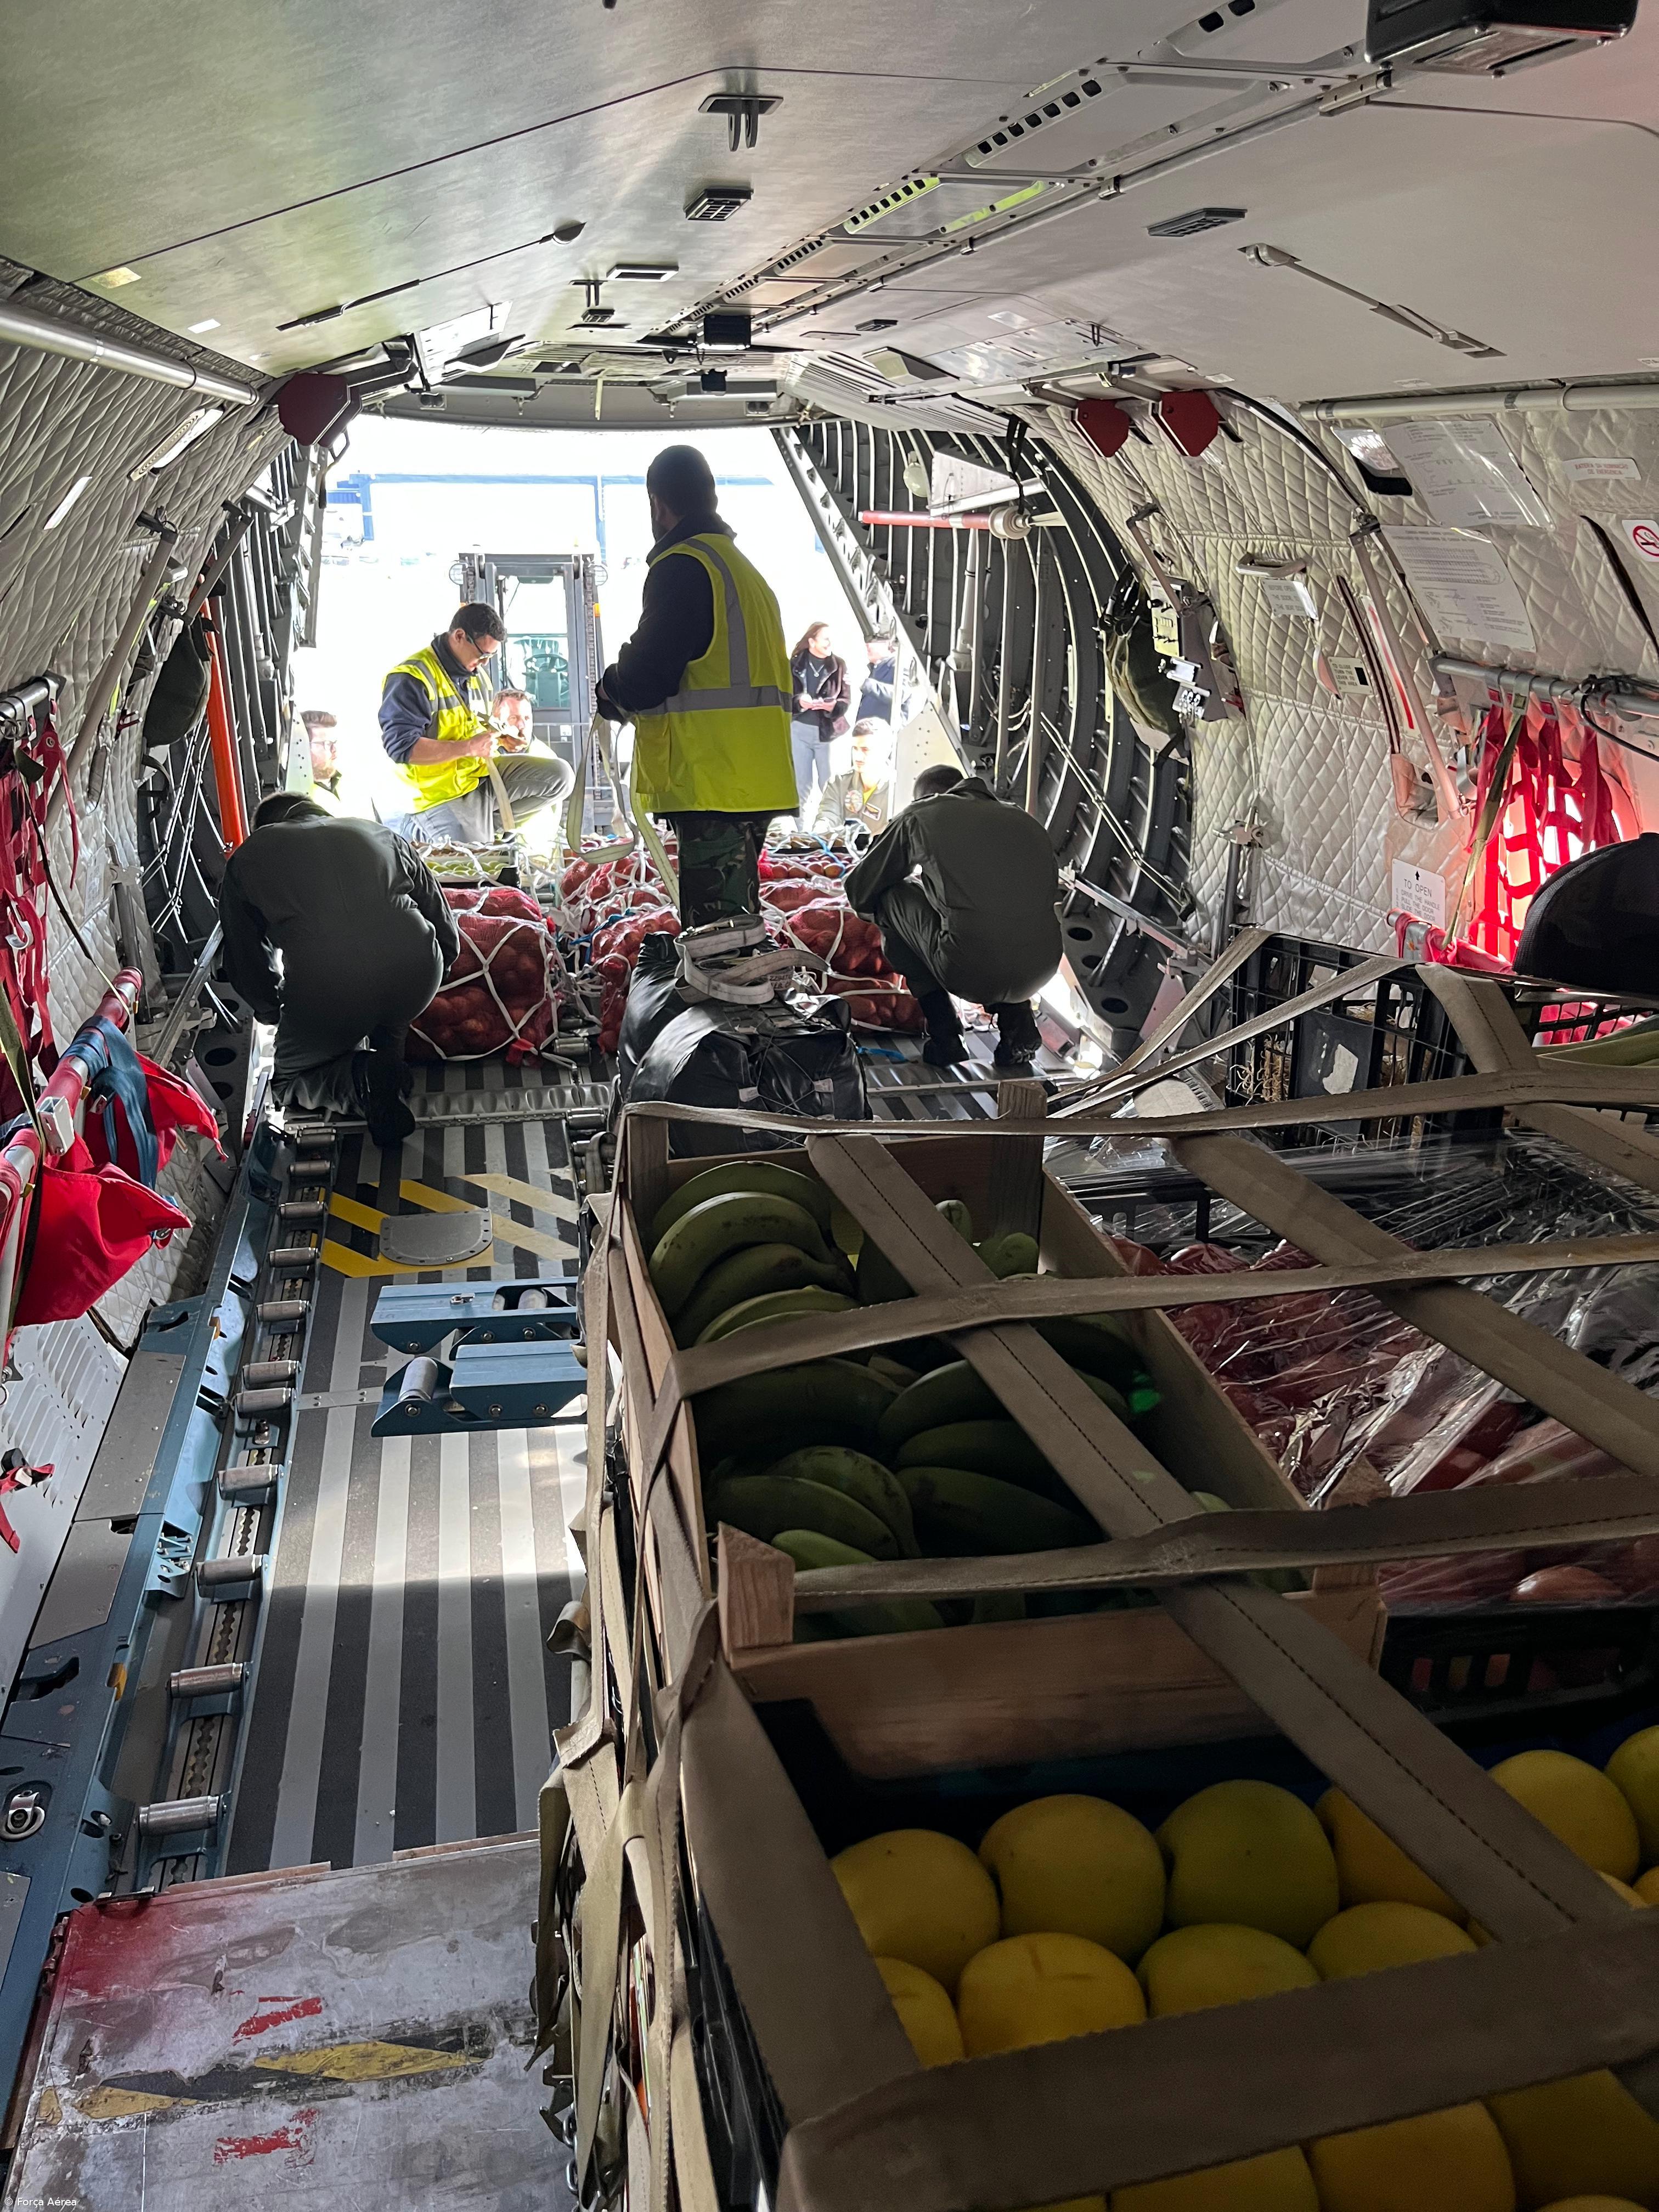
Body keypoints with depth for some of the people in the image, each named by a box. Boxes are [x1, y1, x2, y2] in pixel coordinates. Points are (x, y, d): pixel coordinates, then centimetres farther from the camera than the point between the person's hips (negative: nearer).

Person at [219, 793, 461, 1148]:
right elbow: (448, 938, 24)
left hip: (325, 994, -2)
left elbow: (245, 962, 25)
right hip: (418, 978, 2)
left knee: (286, 1081, 27)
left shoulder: (248, 856, 23)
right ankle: (388, 1059, 12)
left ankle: (354, 1076, -3)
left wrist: (275, 1012, 44)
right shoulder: (381, 834, 26)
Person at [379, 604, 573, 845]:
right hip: (443, 793, -8)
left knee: (560, 774, -5)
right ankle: (412, 828, 5)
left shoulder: (476, 675, 14)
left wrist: (495, 735, 6)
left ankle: (485, 828, -1)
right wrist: (468, 747, -25)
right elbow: (402, 746, -25)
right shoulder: (412, 678, -16)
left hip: (481, 773, 8)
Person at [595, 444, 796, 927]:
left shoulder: (681, 567, -9)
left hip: (712, 782, -10)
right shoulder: (745, 571, 23)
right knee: (737, 921, 16)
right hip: (752, 780, 10)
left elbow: (646, 674, -16)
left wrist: (611, 694, 6)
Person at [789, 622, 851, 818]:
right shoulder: (796, 664, 0)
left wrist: (832, 706, -22)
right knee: (801, 784, 8)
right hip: (800, 728, 1)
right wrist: (799, 702, -21)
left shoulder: (838, 664, 0)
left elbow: (846, 700, -1)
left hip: (828, 730, -1)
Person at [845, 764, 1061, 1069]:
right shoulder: (1026, 820, 23)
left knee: (893, 898, 21)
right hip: (1040, 972, 5)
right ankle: (1017, 1025, 20)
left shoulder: (917, 817, 13)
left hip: (968, 973, -5)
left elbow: (859, 894, 20)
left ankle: (943, 1036, 17)